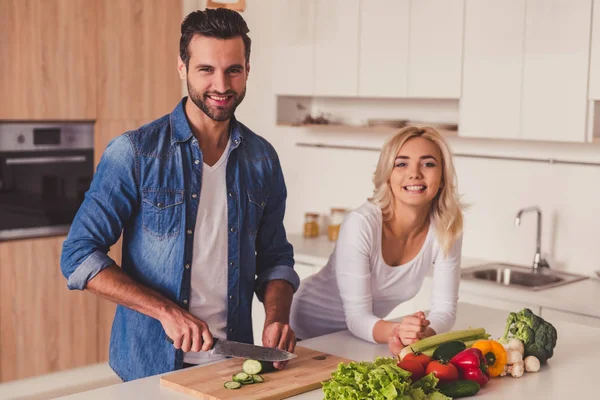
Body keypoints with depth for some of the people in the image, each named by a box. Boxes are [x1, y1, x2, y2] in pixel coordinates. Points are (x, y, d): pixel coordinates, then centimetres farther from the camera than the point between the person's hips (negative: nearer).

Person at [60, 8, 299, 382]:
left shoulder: (262, 158, 1)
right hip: (150, 366, -3)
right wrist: (166, 311, -21)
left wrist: (277, 318, -11)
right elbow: (79, 256, -13)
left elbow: (275, 257, 8)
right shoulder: (135, 152, -12)